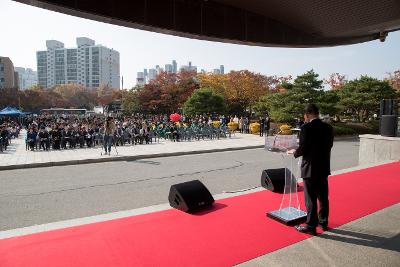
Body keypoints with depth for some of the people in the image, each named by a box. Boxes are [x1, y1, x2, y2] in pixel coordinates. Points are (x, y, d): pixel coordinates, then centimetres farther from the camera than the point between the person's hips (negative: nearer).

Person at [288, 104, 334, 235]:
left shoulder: (306, 127, -17)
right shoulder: (328, 127, 3)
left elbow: (302, 149, -18)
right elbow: (329, 146, 10)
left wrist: (294, 152, 2)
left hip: (310, 168, -7)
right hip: (324, 167, 7)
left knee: (310, 198, 3)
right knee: (323, 197, 18)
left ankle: (311, 226, 13)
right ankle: (323, 222, 32)